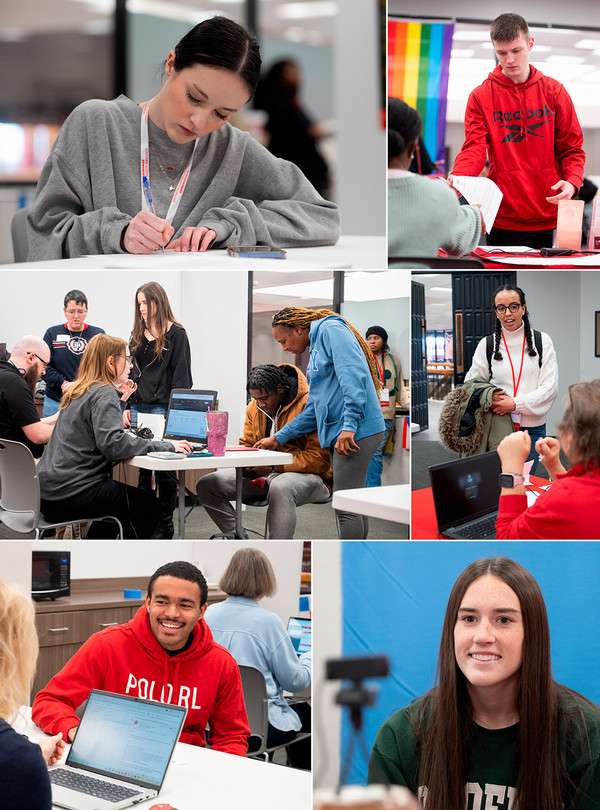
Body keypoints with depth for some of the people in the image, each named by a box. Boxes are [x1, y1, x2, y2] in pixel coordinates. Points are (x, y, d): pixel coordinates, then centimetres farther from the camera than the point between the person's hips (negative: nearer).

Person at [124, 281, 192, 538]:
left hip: (163, 409, -6)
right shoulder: (138, 334, 15)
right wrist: (126, 406, 10)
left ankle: (166, 524, 6)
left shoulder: (176, 334, -4)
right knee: (142, 467, 8)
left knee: (164, 469, -1)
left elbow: (181, 376, -7)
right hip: (138, 408, 6)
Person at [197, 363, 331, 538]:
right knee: (206, 485, -6)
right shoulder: (254, 407, 10)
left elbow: (319, 459, -21)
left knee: (280, 488, -43)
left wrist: (272, 467, -24)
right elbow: (246, 445, 21)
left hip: (306, 475, -7)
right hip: (265, 473, 7)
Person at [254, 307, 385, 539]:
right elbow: (313, 408, 28)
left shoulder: (331, 330, -5)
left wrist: (349, 425, -26)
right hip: (338, 434, 10)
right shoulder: (316, 349, 24)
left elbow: (353, 374, -20)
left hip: (357, 431, -10)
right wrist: (279, 438, 26)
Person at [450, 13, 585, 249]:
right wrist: (458, 176, -26)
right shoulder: (481, 96, 5)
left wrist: (572, 181, -12)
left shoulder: (554, 91, 7)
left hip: (552, 219, 1)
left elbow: (572, 148, 8)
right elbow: (475, 147, -5)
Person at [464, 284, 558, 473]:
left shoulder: (542, 341, 4)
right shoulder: (487, 345, 5)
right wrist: (489, 397, -13)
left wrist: (515, 404, -15)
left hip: (532, 429, 0)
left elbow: (550, 388, -2)